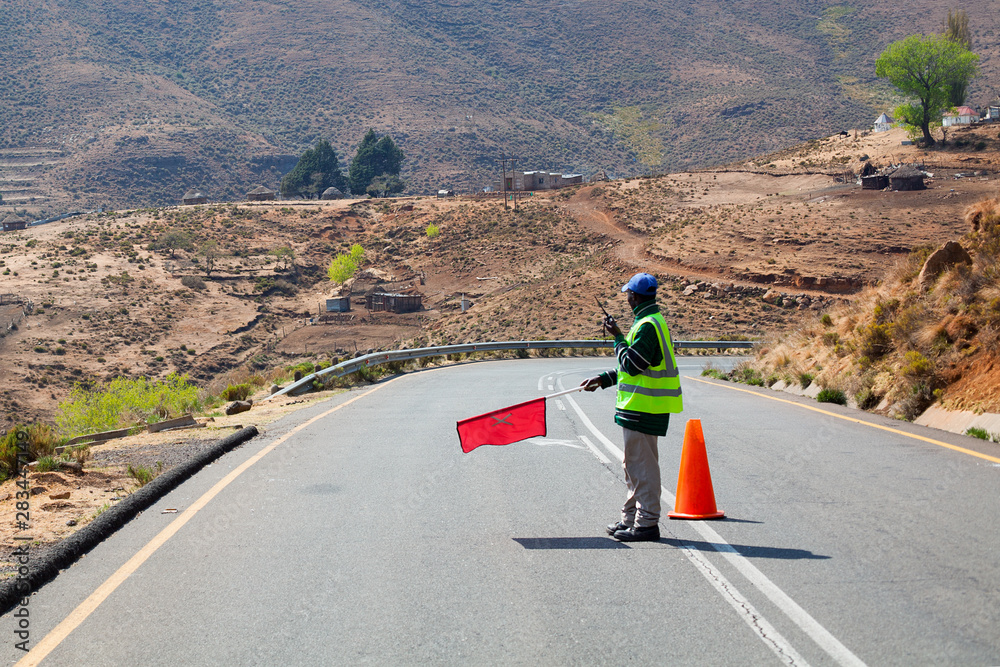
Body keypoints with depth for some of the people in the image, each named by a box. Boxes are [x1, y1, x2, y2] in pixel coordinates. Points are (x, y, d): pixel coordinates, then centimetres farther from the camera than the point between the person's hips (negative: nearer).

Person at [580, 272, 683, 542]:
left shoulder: (648, 325, -17)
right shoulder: (652, 321, 16)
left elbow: (631, 364, -19)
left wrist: (617, 337, -8)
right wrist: (603, 379, 21)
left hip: (643, 408, -11)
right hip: (638, 407, 11)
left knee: (642, 464, -6)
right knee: (633, 464, 17)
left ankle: (647, 523, -2)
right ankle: (631, 518, 25)